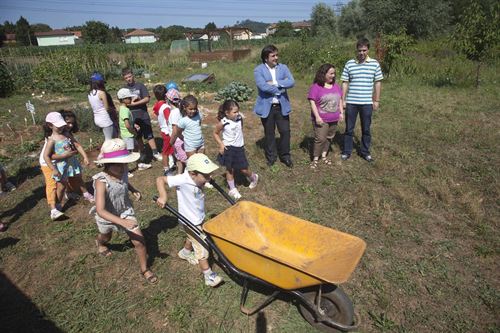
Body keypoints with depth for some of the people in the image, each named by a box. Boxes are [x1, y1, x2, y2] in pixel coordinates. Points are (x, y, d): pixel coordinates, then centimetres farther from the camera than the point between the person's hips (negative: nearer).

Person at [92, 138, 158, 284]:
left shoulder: (121, 172, -21)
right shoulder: (101, 182, -37)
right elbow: (100, 210, -42)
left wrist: (134, 190, -10)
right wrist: (122, 222, -52)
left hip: (126, 212, 2)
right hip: (107, 217, -2)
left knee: (140, 241, -3)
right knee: (106, 237, 31)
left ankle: (145, 269, 22)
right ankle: (99, 243, 71)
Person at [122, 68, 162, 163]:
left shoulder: (140, 86, -1)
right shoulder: (124, 88, 6)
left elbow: (147, 99, -10)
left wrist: (134, 103, -15)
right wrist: (131, 100, -13)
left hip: (143, 115, -3)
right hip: (132, 116, 3)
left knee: (149, 134, -1)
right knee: (138, 136, 13)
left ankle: (155, 153, 6)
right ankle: (142, 154, 25)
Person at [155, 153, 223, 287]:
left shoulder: (198, 179, -14)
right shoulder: (183, 180, -33)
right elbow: (160, 179, -28)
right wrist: (163, 196, -36)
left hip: (199, 218, 7)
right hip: (191, 222, -7)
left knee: (192, 238, 33)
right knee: (202, 250, 2)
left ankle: (185, 253, 62)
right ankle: (209, 276, 19)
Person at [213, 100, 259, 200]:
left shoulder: (239, 118, -8)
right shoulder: (223, 123, -16)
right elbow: (215, 133, -1)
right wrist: (221, 144, -9)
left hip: (239, 148, 2)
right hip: (228, 148, -2)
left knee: (244, 169, 6)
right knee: (230, 169, 10)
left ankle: (253, 177, 38)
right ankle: (232, 189, 27)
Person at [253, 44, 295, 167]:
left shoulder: (283, 67, 3)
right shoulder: (258, 70, -7)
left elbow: (291, 82, -11)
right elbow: (263, 86, -22)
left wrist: (275, 83, -19)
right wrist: (281, 88, -15)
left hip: (282, 106, 2)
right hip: (267, 106, -2)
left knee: (285, 131, 6)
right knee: (269, 133, 11)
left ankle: (285, 156, 25)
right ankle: (271, 157, 28)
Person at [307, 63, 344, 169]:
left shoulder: (336, 86, 8)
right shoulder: (316, 87, -11)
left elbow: (340, 100, 16)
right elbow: (312, 102, -14)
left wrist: (341, 113, 10)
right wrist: (317, 116, -19)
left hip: (333, 119, 6)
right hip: (321, 119, -6)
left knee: (329, 138, 13)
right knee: (320, 139, -7)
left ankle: (324, 155, 28)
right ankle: (315, 159, 5)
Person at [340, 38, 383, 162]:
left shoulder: (374, 64, 2)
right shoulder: (349, 64, 1)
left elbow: (378, 83, 6)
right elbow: (345, 83, 3)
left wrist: (376, 100, 3)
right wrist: (343, 100, -1)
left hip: (367, 103, 1)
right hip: (351, 102, 0)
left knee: (366, 129, 10)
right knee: (349, 128, 8)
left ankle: (365, 152, 24)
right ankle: (347, 151, 20)